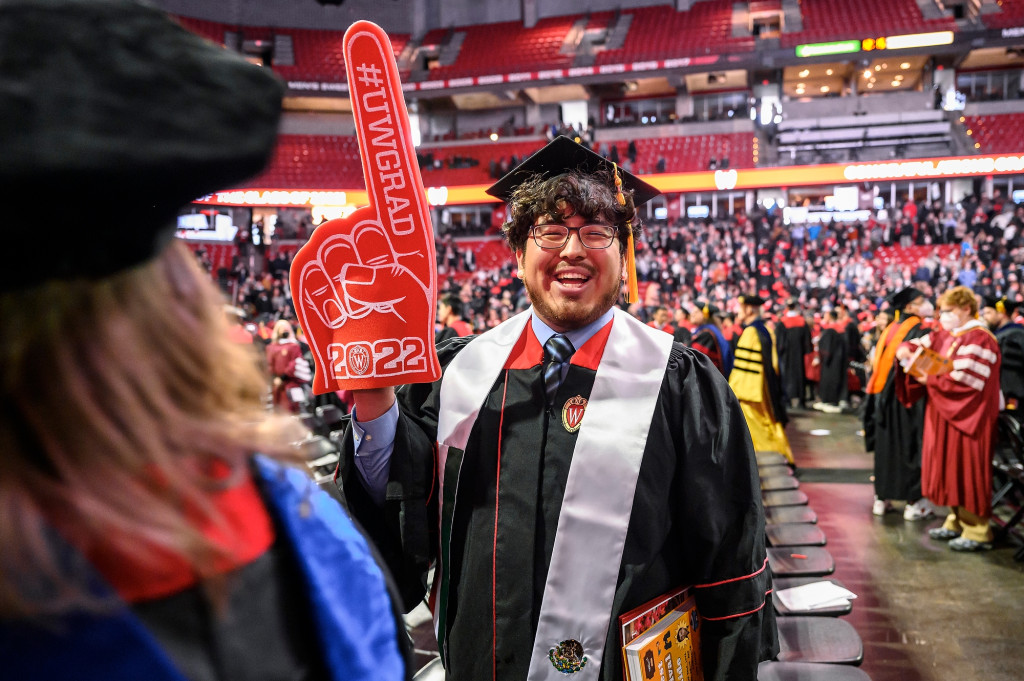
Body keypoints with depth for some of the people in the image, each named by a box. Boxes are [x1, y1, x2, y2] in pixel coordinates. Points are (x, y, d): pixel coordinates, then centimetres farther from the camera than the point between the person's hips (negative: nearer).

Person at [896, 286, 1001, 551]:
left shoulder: (978, 339, -15)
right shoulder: (945, 335, 10)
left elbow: (966, 381, -23)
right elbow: (920, 345, 13)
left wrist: (930, 380, -14)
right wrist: (906, 350, -10)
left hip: (967, 418, -8)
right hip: (945, 415, 8)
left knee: (966, 472, -3)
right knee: (950, 470, 13)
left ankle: (977, 532, 7)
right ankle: (957, 522, 24)